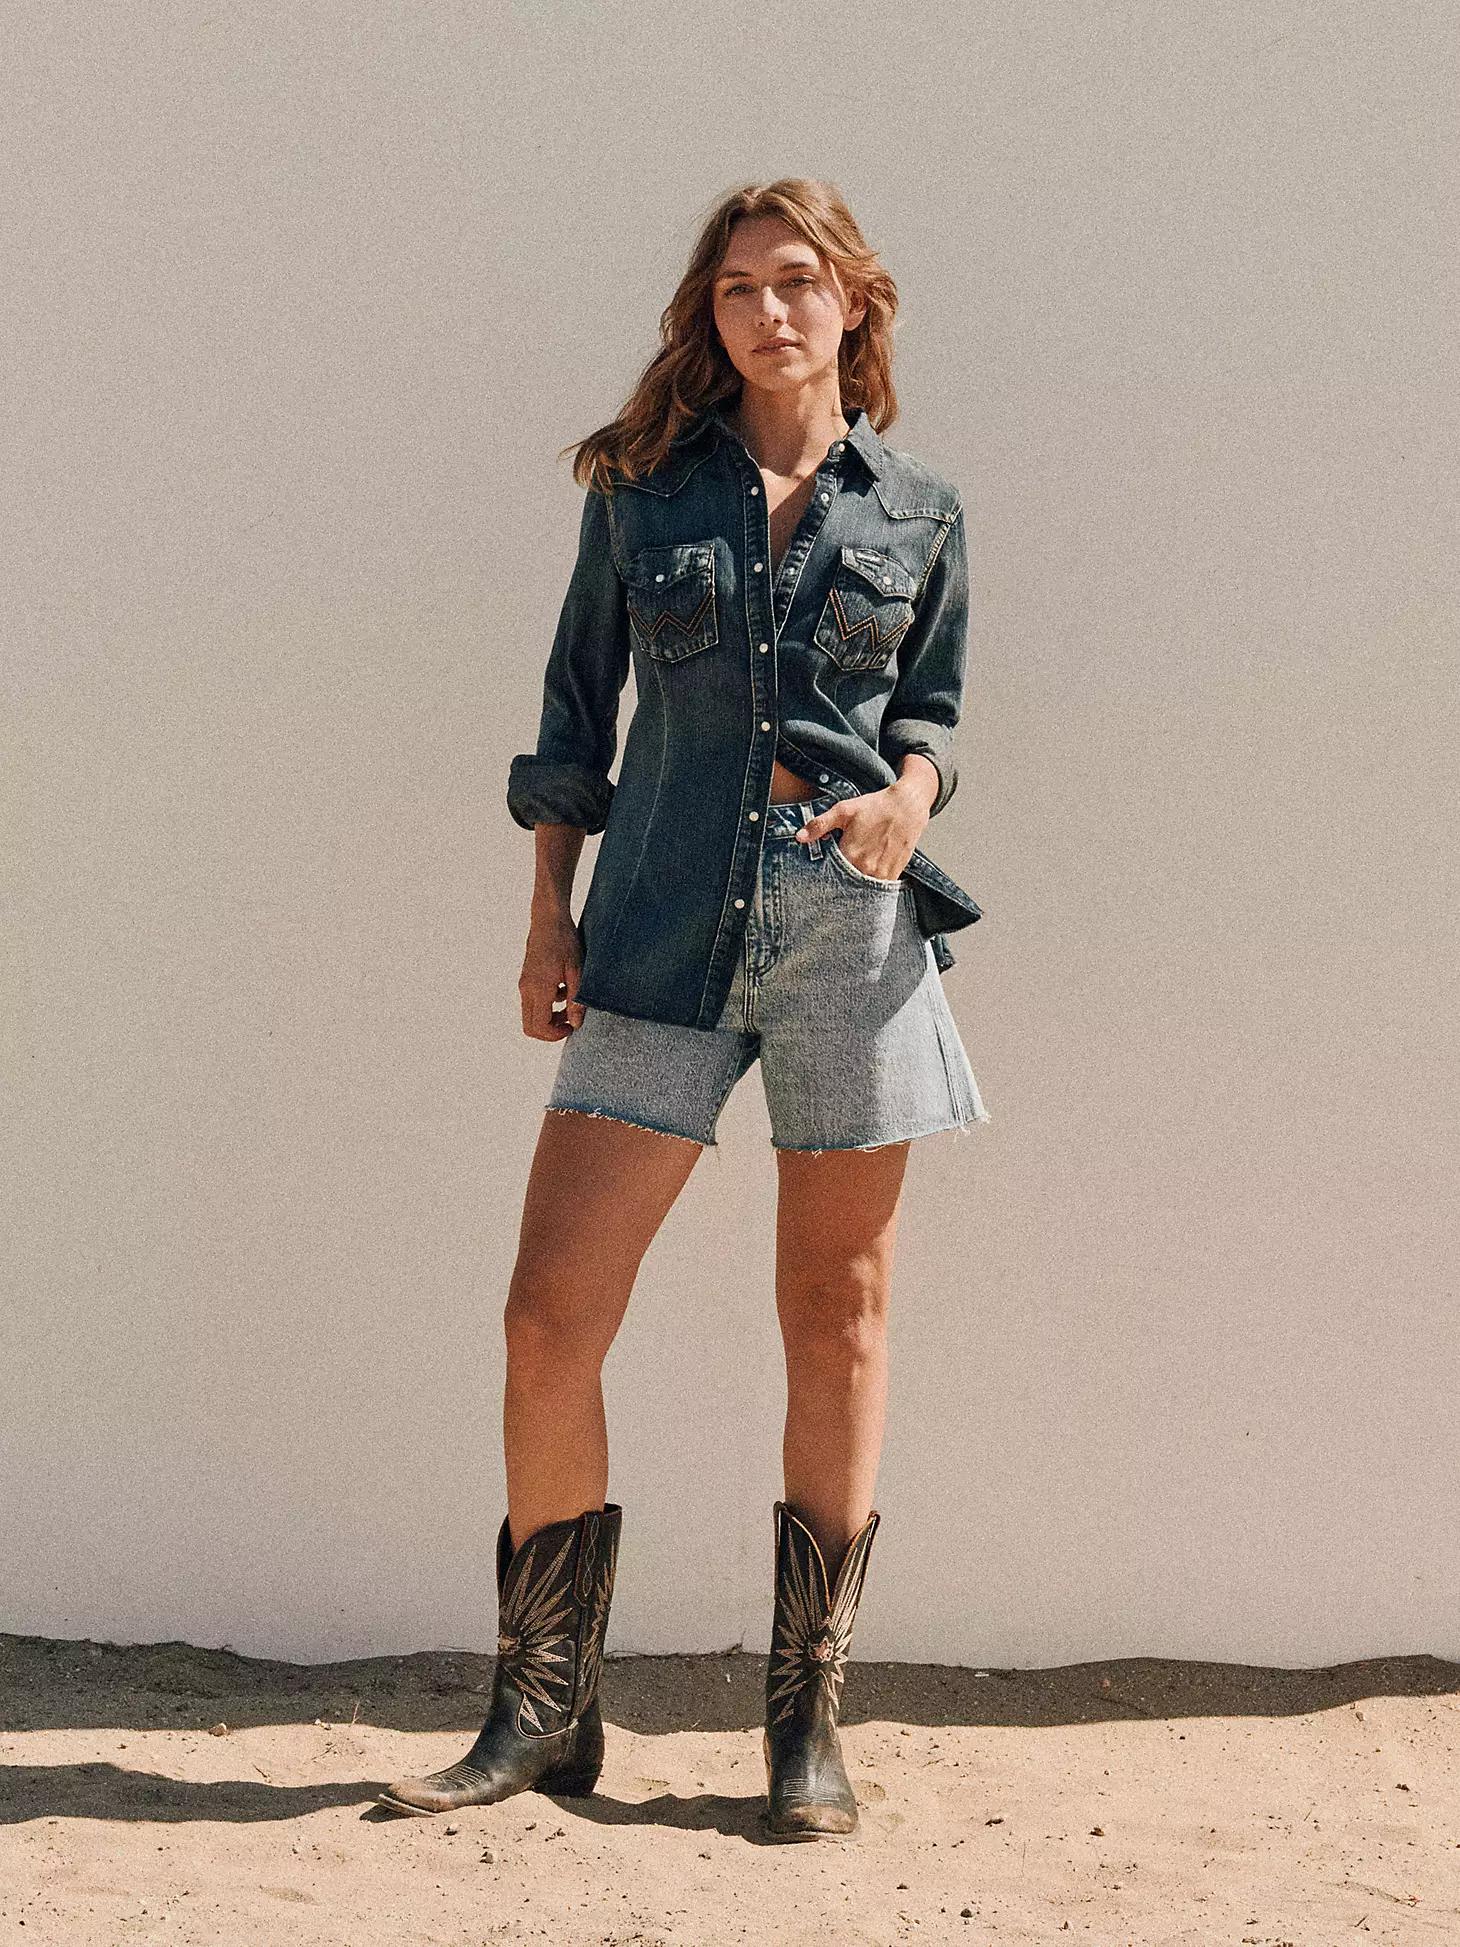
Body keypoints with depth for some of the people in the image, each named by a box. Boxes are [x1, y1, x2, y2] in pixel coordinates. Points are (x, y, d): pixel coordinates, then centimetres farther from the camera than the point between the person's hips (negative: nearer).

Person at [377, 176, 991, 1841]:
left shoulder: (918, 511, 10)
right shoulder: (641, 488, 9)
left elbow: (931, 707, 15)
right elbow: (577, 706, 11)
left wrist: (907, 797, -7)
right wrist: (551, 913, 5)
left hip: (854, 914, 0)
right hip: (666, 928, 0)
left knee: (836, 1311, 4)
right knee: (550, 1315, -7)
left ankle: (807, 1718, 15)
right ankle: (541, 1710, 8)